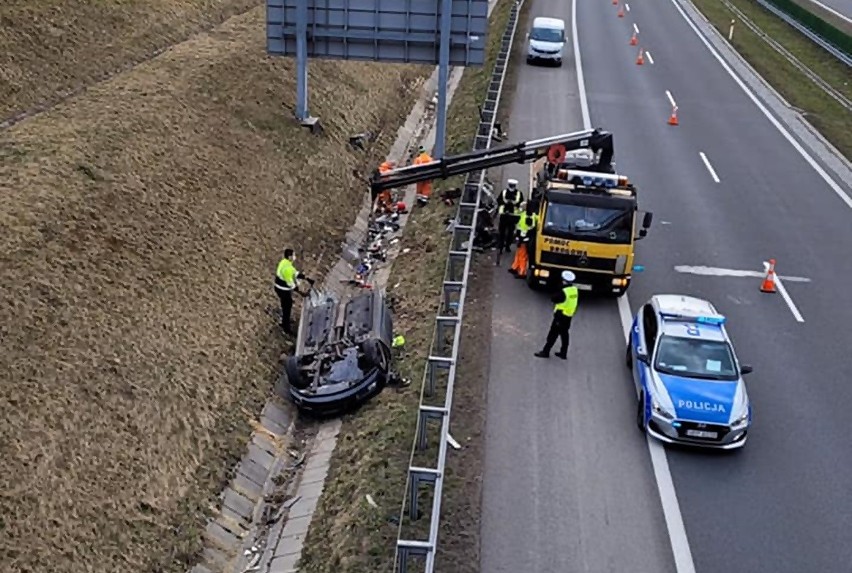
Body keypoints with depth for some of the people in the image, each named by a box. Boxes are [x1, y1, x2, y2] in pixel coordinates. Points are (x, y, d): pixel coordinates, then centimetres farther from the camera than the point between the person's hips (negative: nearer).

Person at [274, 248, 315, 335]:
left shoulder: (285, 262, -1)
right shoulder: (287, 268, -32)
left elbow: (295, 273, 7)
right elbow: (290, 283, -29)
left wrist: (307, 279, 3)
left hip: (280, 288, 10)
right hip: (284, 290, -10)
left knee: (285, 307, 28)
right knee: (287, 308, 8)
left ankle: (284, 323, 48)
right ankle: (286, 329, 25)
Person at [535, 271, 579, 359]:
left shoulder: (564, 292, -23)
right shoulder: (575, 290, 1)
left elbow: (554, 299, -16)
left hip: (561, 315, -8)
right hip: (569, 316, 8)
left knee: (553, 334, 0)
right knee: (564, 334, 16)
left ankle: (545, 352, 6)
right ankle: (563, 353, 22)